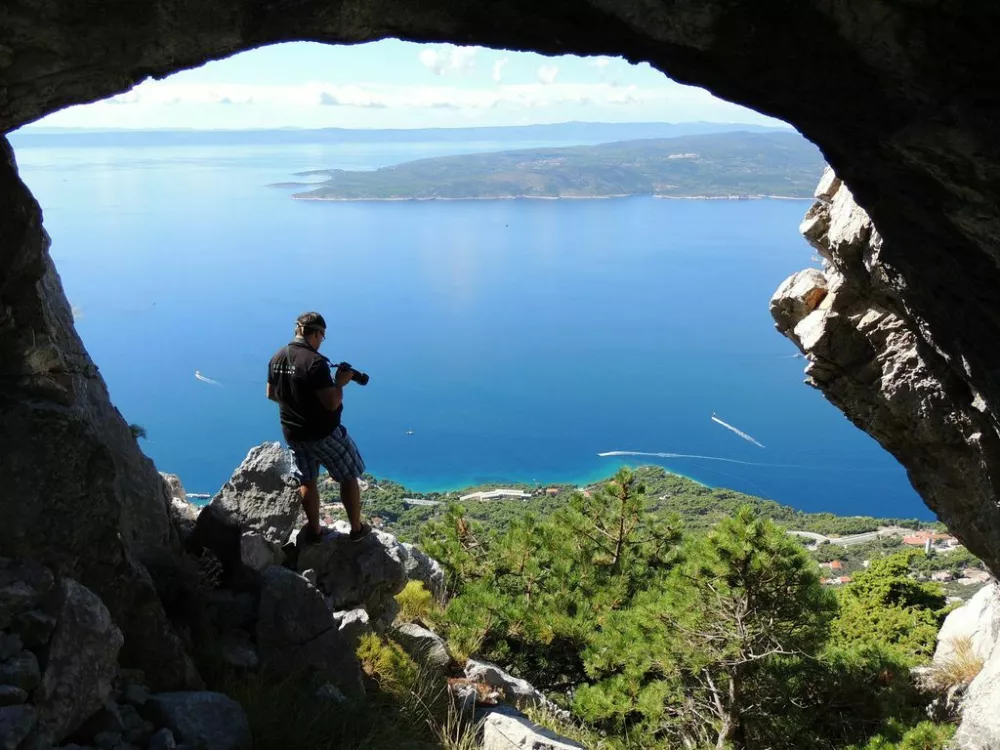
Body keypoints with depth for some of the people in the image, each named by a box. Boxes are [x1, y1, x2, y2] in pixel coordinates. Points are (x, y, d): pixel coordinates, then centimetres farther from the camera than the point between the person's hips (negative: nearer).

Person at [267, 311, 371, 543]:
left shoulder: (276, 358, 0)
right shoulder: (315, 362, -25)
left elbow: (271, 394, 13)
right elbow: (332, 403, -26)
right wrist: (340, 383, -10)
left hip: (292, 434, 7)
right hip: (323, 434, -6)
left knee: (306, 481, 19)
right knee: (349, 477, 11)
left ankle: (314, 530, 29)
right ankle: (357, 528, 20)